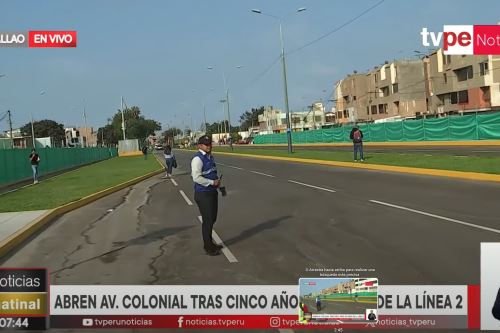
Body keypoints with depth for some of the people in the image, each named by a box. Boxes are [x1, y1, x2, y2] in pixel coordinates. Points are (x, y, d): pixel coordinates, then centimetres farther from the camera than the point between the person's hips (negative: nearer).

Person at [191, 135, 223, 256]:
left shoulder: (210, 157, 12)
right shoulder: (198, 158, -17)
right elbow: (196, 177, -25)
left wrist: (217, 180, 6)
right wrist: (212, 182, -19)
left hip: (212, 192, 9)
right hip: (203, 194, -9)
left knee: (212, 219, 19)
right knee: (207, 220, -1)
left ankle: (209, 243, 35)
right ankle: (208, 247, 12)